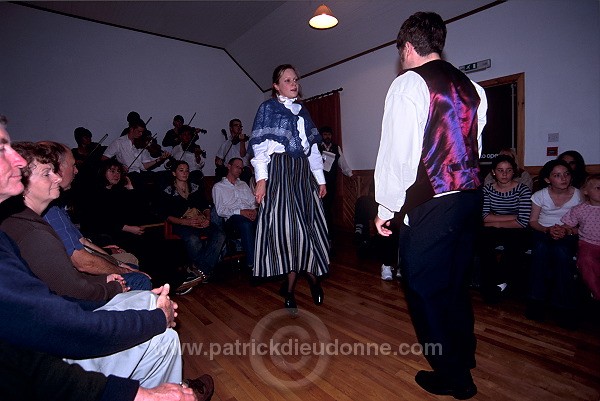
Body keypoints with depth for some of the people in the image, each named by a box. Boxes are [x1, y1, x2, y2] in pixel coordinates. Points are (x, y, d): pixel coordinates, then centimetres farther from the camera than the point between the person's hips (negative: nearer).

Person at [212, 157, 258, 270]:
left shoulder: (243, 185, 33)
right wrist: (240, 212, -11)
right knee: (245, 223, -40)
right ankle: (252, 264, -38)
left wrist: (254, 210, -3)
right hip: (233, 218, -4)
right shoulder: (218, 187, 16)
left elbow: (253, 202, 22)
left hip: (250, 215, 4)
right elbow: (220, 210, 2)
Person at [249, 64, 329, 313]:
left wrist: (320, 179, 12)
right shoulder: (268, 108, 7)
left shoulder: (302, 111, 21)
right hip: (279, 172, -5)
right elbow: (260, 145, -3)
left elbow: (313, 148, 19)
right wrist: (261, 177, -14)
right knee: (284, 225, -7)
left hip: (303, 172, 5)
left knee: (307, 225, 0)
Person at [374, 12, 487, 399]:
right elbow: (475, 147, 14)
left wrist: (385, 208, -7)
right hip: (470, 195, 8)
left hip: (429, 204, -8)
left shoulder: (408, 83, -8)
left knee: (425, 288, 7)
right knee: (456, 281, 22)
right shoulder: (472, 87, 13)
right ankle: (464, 356, 41)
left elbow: (397, 153, -14)